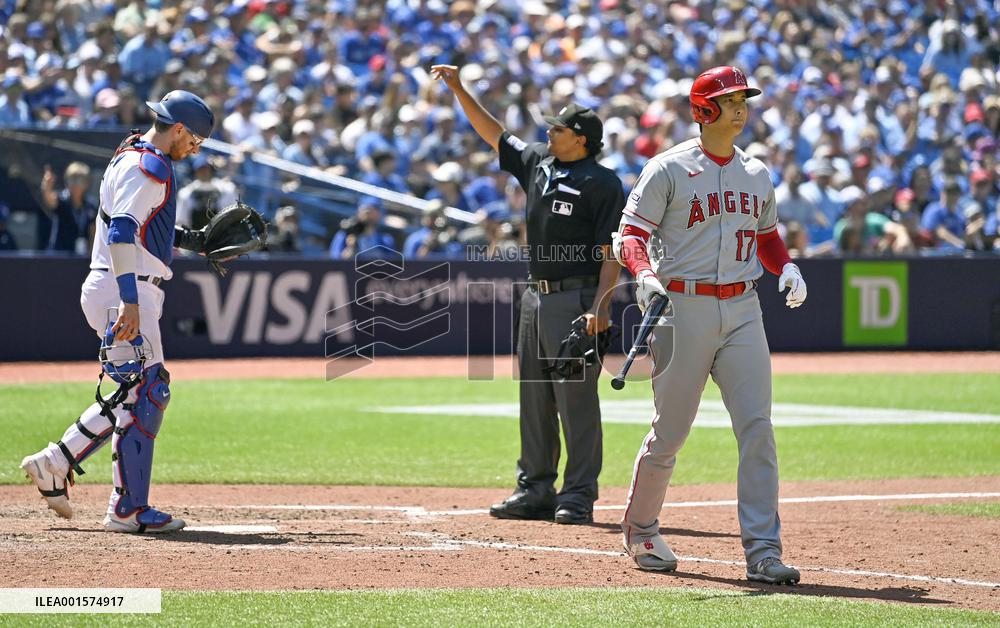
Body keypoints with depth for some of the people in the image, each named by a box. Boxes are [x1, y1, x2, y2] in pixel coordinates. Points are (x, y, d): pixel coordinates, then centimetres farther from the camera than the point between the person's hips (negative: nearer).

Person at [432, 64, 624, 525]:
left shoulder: (602, 183, -9)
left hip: (577, 299, -8)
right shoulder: (537, 162, 13)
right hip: (536, 297, 8)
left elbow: (611, 253, -13)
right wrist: (458, 90, 20)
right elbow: (494, 134, 25)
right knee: (534, 397, 10)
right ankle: (535, 490, 17)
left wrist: (600, 307, -22)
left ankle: (579, 495, -3)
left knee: (577, 397, -7)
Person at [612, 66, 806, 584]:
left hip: (742, 311, 4)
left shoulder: (756, 174, 15)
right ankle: (639, 532, 25)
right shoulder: (669, 169, -2)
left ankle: (763, 551, -10)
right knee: (670, 433, 3)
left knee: (757, 427, -8)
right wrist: (644, 274, -26)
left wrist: (786, 267, 6)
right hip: (683, 308, -4)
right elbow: (630, 234, -6)